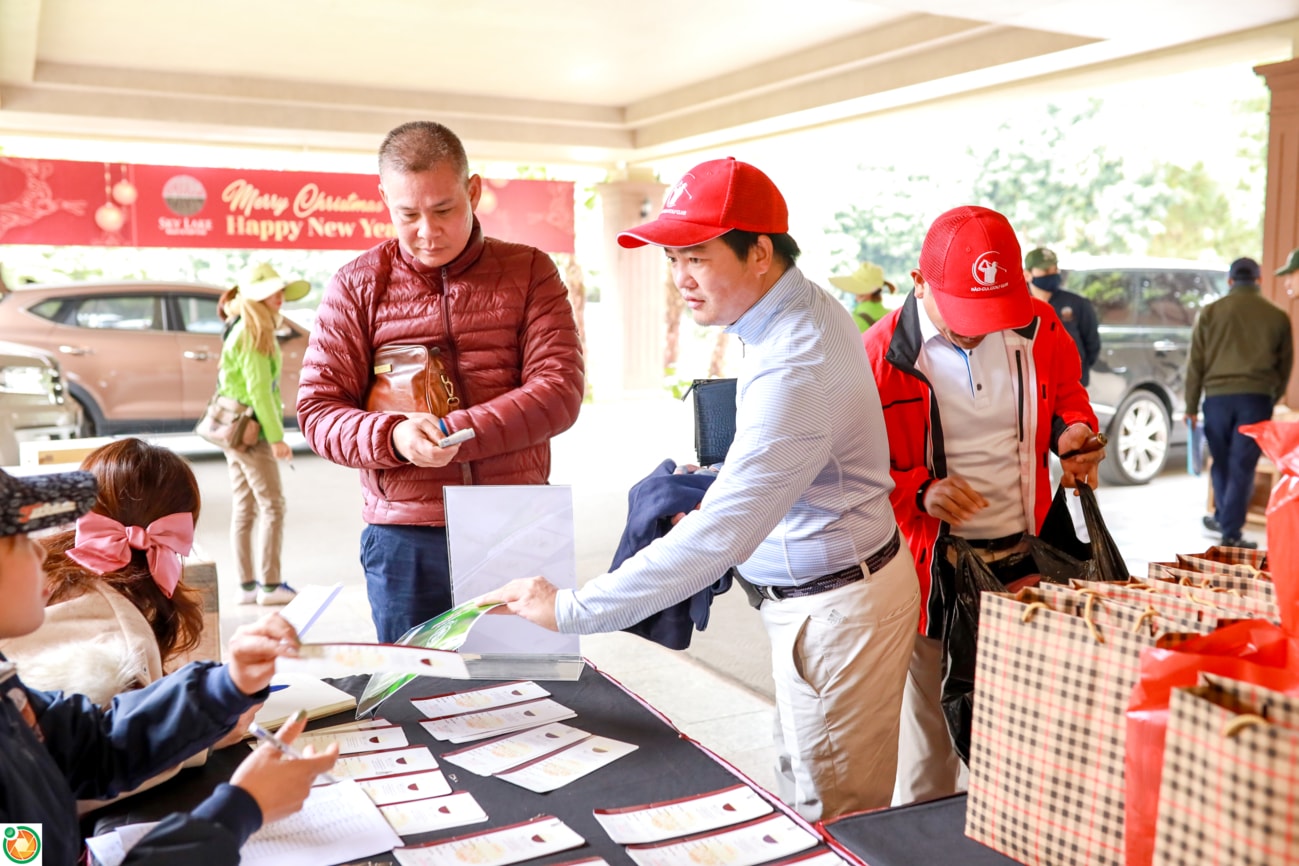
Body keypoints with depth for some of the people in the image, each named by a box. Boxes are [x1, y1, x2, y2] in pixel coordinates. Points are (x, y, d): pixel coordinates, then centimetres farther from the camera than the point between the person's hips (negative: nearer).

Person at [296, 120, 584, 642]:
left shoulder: (530, 273, 5)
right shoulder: (358, 286, 5)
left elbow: (560, 390, -6)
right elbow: (317, 410, 2)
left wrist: (455, 432, -18)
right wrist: (393, 438, -19)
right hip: (404, 539, 0)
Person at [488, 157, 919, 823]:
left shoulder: (794, 367, -30)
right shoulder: (807, 308, 3)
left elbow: (717, 537, -35)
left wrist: (571, 611, -31)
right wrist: (720, 506, 6)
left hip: (836, 608, -10)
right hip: (816, 593, 10)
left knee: (831, 823, 5)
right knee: (800, 797, 23)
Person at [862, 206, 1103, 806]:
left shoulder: (1040, 329, 0)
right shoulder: (882, 355, -10)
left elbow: (1068, 394, 19)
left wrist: (1073, 430, -4)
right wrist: (920, 491, -20)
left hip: (1026, 557, 3)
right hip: (932, 569, -3)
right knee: (928, 738, 8)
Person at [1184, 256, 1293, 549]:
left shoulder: (1210, 313, 3)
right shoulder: (1277, 316, 6)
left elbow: (1195, 363, 2)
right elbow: (1285, 365, 12)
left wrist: (1191, 406, 7)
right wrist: (1272, 399, 24)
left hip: (1217, 396, 1)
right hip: (1256, 398, -1)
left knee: (1221, 462, 17)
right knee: (1242, 467, 1)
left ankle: (1223, 517, 31)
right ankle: (1231, 531, 0)